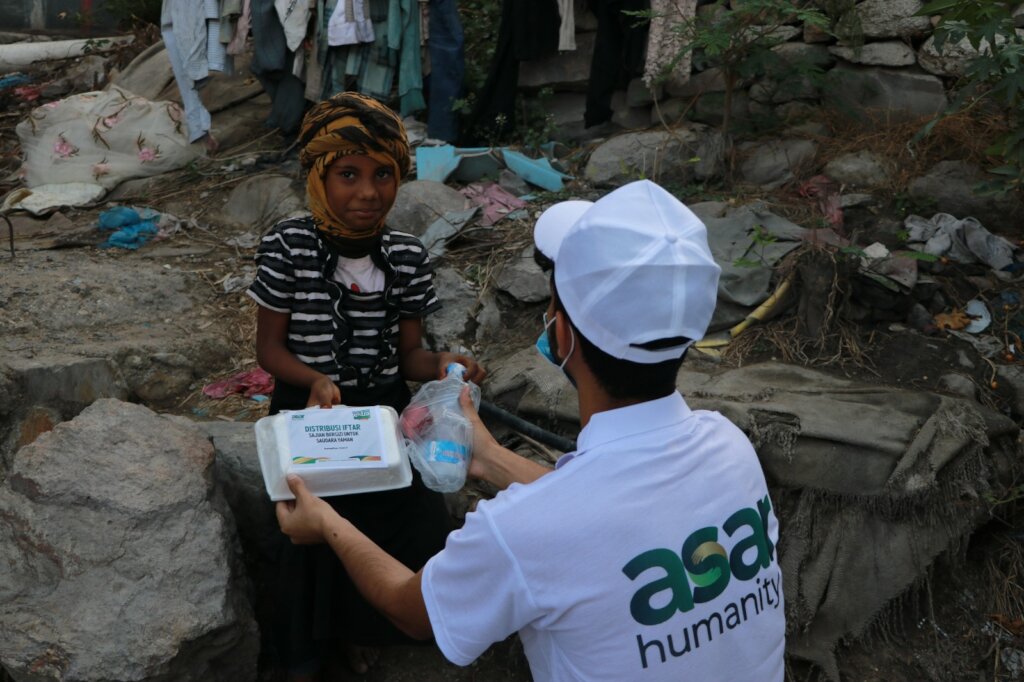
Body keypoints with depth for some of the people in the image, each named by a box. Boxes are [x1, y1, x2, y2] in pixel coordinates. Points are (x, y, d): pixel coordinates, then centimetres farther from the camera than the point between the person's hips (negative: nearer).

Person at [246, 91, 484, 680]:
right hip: (307, 411, -2)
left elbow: (409, 353, -1)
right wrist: (315, 380, -29)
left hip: (384, 410, 2)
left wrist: (440, 364, -24)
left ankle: (361, 629, 34)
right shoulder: (288, 245, -15)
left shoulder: (408, 256, -7)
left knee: (418, 530, -1)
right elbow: (269, 347, -10)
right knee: (313, 538, 7)